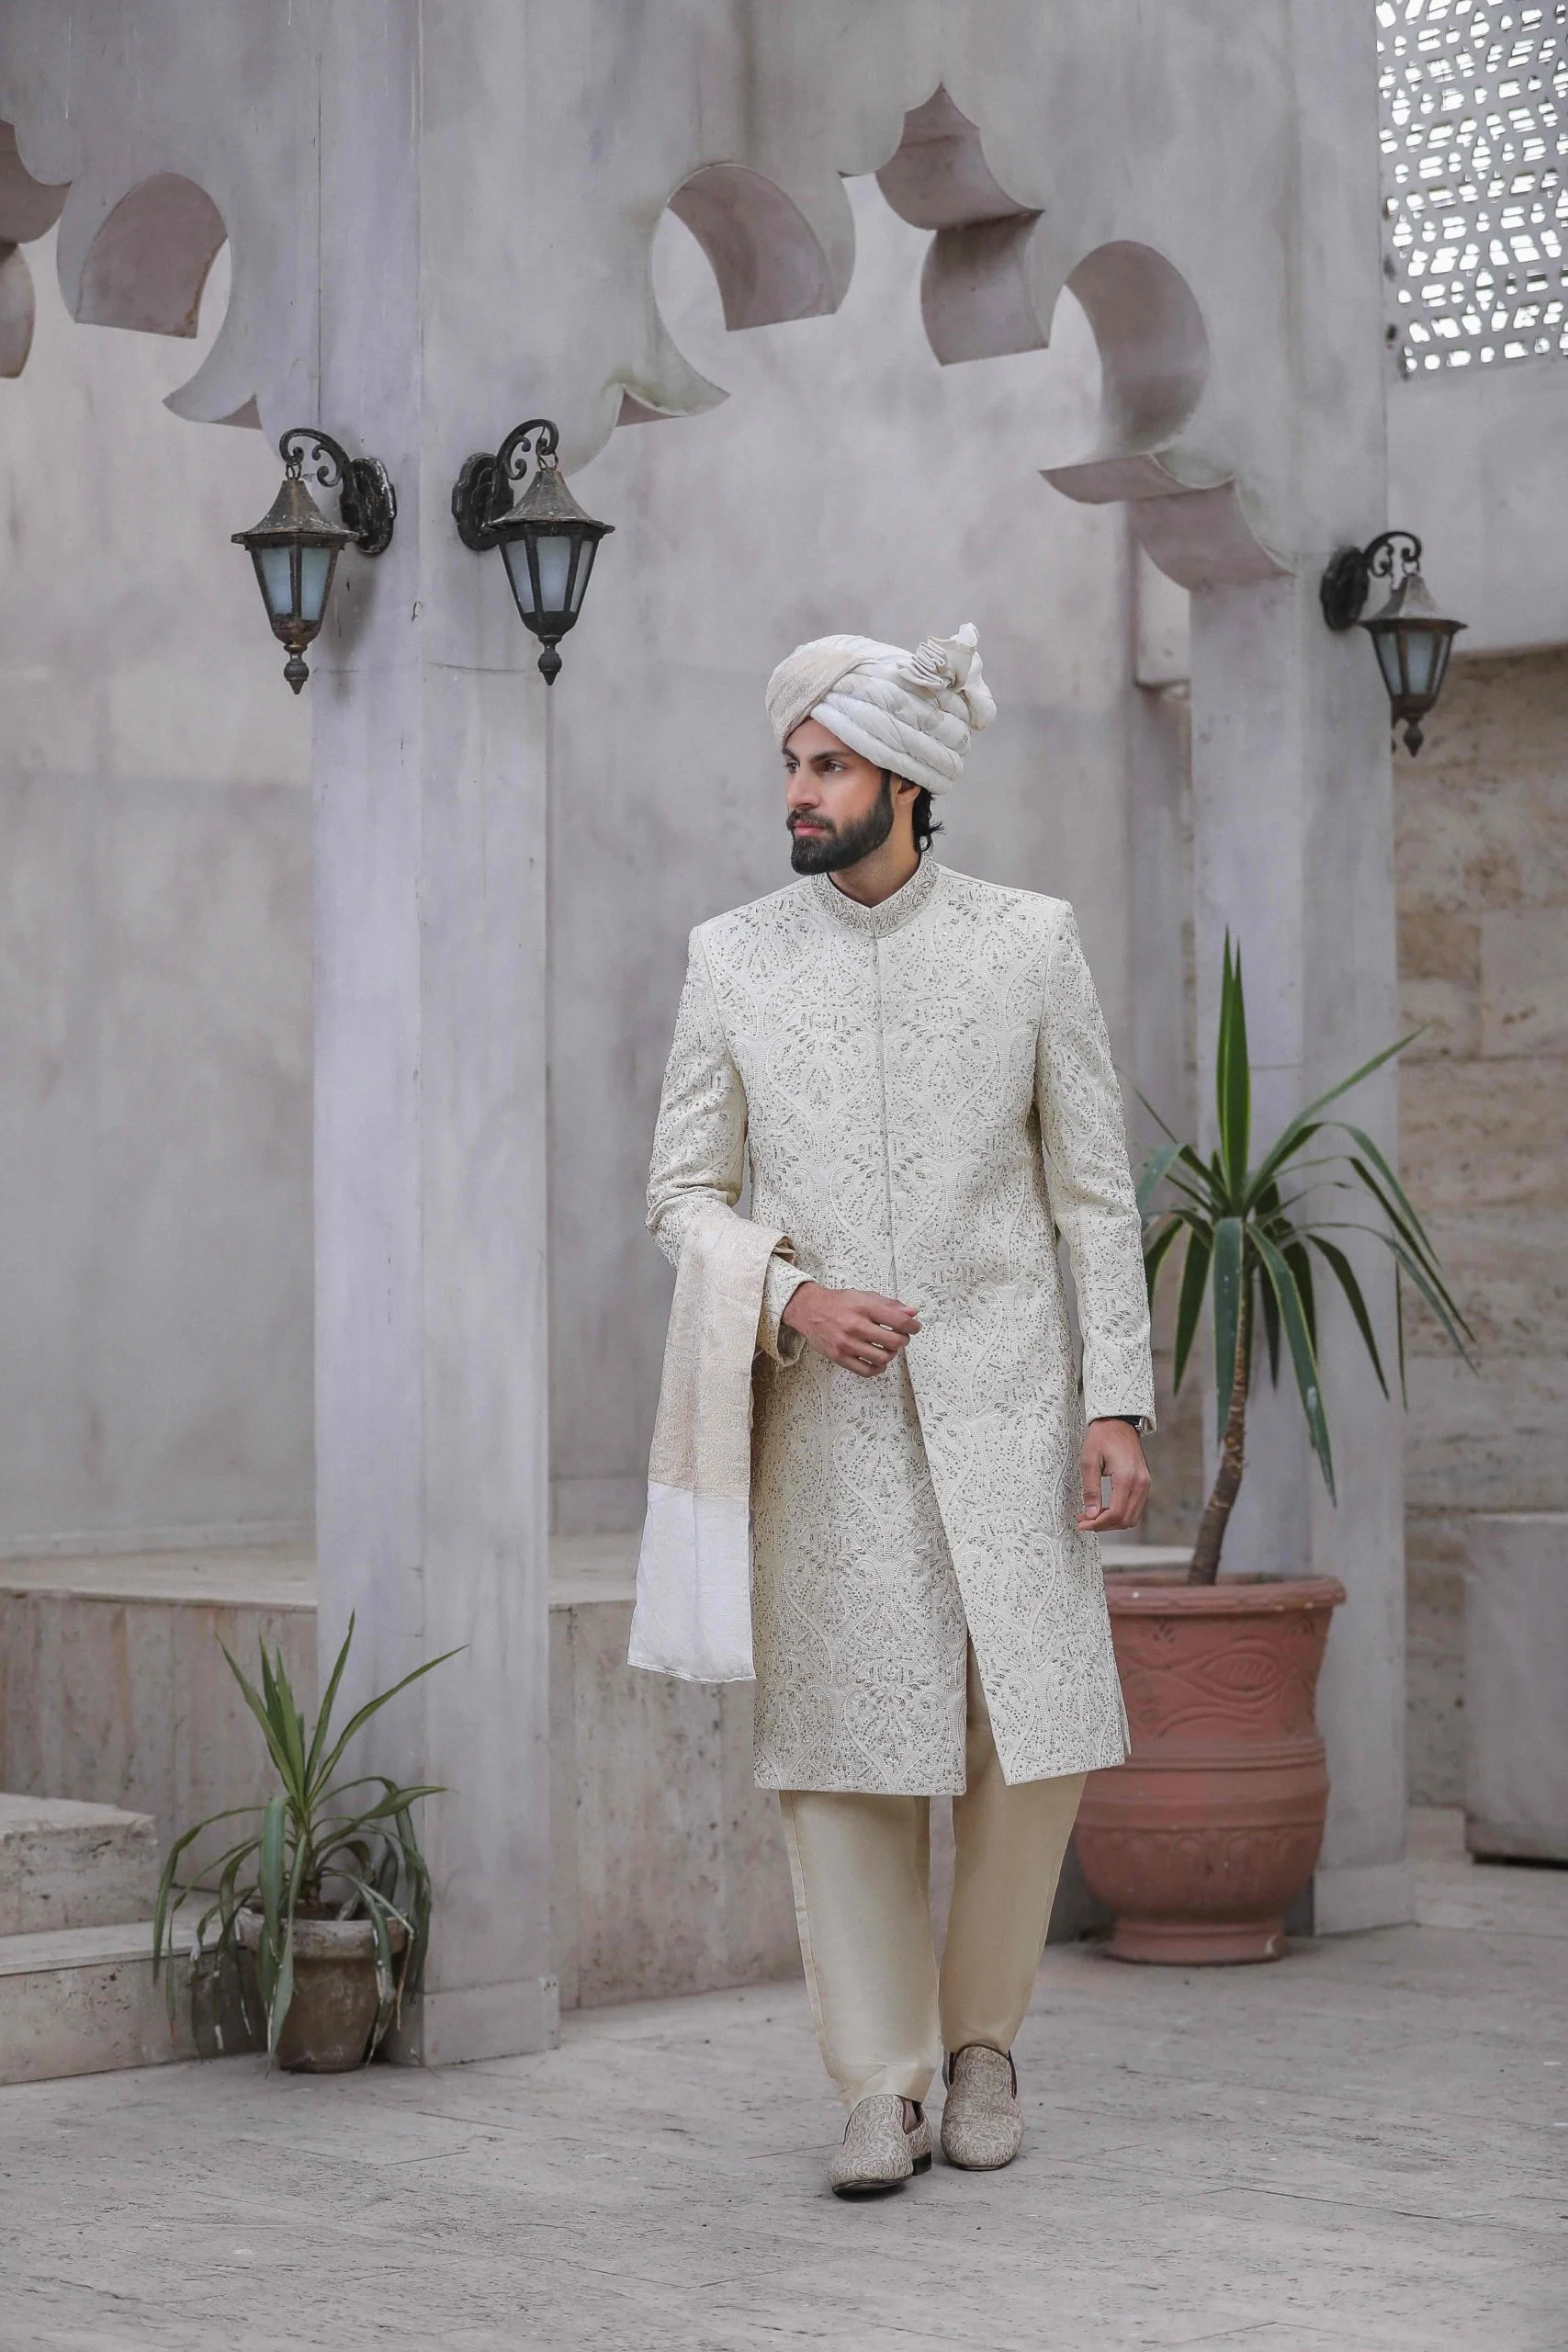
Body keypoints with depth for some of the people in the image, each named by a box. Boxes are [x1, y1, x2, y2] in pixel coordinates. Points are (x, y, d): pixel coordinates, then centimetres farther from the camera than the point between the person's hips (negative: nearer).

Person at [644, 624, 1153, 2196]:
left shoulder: (1029, 945, 3)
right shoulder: (733, 960, 4)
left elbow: (1096, 1193, 5)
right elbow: (682, 1193, 8)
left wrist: (1118, 1401, -3)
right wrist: (790, 1300, -12)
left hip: (997, 1396, 0)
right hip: (823, 1410, 0)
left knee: (1037, 1738, -4)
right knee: (840, 1737, -3)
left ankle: (983, 2035, 18)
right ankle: (884, 2085, 7)